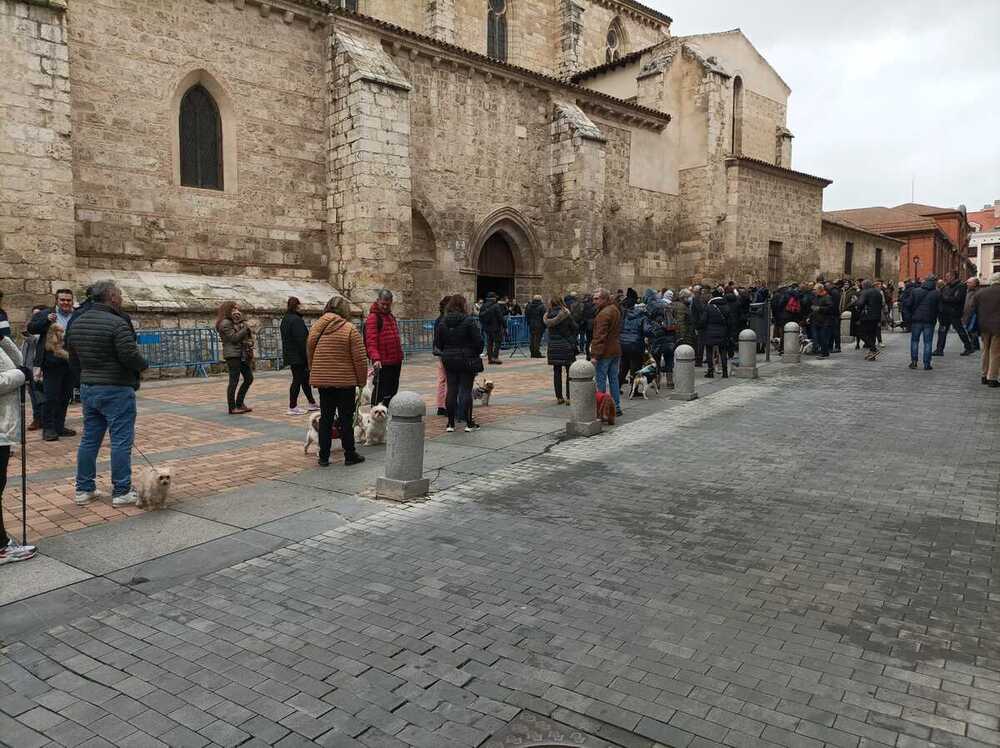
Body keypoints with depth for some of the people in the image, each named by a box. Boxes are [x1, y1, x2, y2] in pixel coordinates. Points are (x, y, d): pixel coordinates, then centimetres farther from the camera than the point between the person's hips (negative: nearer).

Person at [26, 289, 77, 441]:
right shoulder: (44, 314, 3)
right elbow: (31, 328, -6)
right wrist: (46, 321, -20)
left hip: (71, 362, 3)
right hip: (52, 362, -3)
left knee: (65, 397, 11)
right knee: (51, 396, -3)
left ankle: (59, 426, 22)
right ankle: (48, 428, 5)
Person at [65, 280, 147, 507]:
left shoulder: (77, 323, 8)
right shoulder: (117, 323, -18)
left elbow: (71, 349, 16)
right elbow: (130, 355, -22)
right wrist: (143, 365, -3)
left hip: (87, 388, 8)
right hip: (116, 389, -8)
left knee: (89, 439, 15)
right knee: (121, 441, -1)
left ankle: (84, 489, 21)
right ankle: (121, 492, 4)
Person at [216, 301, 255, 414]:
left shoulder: (236, 322, 19)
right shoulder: (225, 323, -8)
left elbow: (244, 336, 18)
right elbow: (234, 338, -17)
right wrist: (245, 329, -10)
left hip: (242, 354, 9)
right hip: (232, 355, -9)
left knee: (249, 378, 11)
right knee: (234, 381, -8)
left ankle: (239, 403, 19)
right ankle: (232, 408, -3)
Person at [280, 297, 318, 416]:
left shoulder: (285, 319, 13)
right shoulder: (297, 320, -17)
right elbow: (301, 341, -21)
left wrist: (287, 358, 22)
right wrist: (306, 359, -18)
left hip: (290, 356, 10)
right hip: (298, 356, -10)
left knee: (304, 379, 16)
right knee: (298, 380, -2)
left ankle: (312, 403, 24)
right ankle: (292, 407, 3)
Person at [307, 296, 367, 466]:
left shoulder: (315, 328, 4)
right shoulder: (350, 330, -11)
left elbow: (309, 354, 12)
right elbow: (359, 359, -12)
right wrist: (362, 380, -1)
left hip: (322, 380, 4)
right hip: (345, 381, -4)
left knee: (325, 418, 12)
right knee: (346, 419, 5)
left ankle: (323, 457, 14)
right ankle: (350, 456, 13)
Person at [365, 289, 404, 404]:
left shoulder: (391, 316, 17)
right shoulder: (373, 317, -9)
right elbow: (371, 341, -19)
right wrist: (375, 358, -30)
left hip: (395, 361, 9)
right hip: (382, 364, -9)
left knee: (393, 391, 15)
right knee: (381, 391, -7)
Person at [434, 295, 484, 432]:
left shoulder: (443, 323, 1)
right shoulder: (469, 321, -12)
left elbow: (437, 343, 4)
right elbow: (479, 341, -12)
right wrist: (477, 353, 5)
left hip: (448, 360, 4)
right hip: (467, 360, -4)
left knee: (451, 390, 8)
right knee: (466, 390, 2)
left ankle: (450, 423, 10)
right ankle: (469, 423, 6)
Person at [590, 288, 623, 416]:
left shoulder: (604, 314, -18)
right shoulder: (615, 309, 12)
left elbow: (599, 336, -23)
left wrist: (594, 355, -23)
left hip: (605, 353, -9)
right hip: (616, 351, 9)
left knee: (601, 380, -2)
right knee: (614, 379, 14)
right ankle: (616, 407, 19)